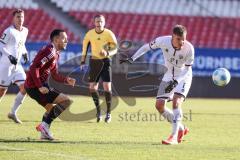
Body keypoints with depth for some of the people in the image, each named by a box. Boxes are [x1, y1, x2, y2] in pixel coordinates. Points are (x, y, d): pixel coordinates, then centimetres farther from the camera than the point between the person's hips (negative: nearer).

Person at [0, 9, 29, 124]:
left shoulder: (25, 31, 9)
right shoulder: (9, 31, -15)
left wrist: (24, 53, 9)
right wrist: (10, 56, -28)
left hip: (17, 65, 7)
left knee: (24, 88, -4)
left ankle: (13, 113, 7)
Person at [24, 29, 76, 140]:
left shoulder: (56, 54, 17)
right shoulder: (49, 51, -16)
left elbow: (55, 75, 22)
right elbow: (34, 68, -24)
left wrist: (66, 80, 4)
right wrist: (40, 86, -26)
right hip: (35, 87, -11)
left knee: (51, 109, 28)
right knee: (66, 101, -12)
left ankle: (44, 133, 34)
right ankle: (45, 125, -13)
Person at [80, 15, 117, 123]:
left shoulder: (109, 34, -9)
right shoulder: (90, 34, -2)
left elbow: (115, 49, -4)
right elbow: (85, 46, 13)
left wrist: (107, 53, -25)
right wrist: (83, 61, 10)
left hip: (105, 61, -3)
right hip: (94, 61, 3)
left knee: (107, 87, -11)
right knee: (92, 87, 0)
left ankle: (108, 113, 0)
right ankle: (98, 111, 17)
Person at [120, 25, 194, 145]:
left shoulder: (189, 48, -27)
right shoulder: (163, 41, -23)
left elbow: (187, 68, -16)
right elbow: (147, 47, -4)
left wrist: (176, 82, -29)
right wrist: (131, 59, -9)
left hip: (183, 76, -4)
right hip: (169, 75, 4)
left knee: (176, 102, -25)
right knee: (159, 105, -3)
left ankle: (174, 136, -21)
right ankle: (181, 128, 14)